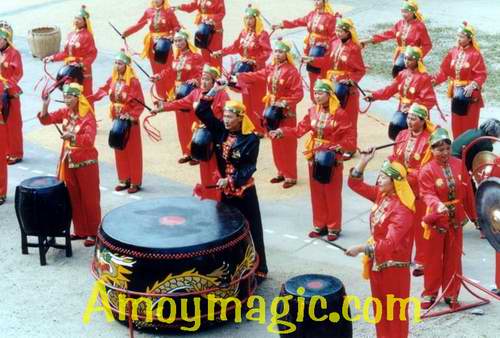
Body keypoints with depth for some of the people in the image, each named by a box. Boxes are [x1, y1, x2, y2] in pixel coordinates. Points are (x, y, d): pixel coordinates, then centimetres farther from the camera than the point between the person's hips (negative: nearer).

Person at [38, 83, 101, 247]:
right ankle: (80, 230, 24)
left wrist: (72, 136, -46)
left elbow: (89, 139, -31)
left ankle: (93, 233, 12)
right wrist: (45, 105, -13)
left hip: (86, 163, -7)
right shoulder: (64, 113, 2)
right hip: (68, 163, 7)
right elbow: (46, 120, 5)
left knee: (90, 199, 2)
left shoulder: (88, 117, -19)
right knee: (73, 199, 13)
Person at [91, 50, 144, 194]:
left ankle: (135, 182, 12)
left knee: (133, 151, 3)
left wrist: (132, 116, -26)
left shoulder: (133, 82, -17)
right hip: (117, 120, 6)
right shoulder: (112, 79, 2)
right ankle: (124, 180, 23)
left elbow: (140, 104, -16)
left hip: (130, 121, -6)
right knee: (120, 151, 12)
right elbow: (102, 91, 6)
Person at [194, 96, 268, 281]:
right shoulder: (221, 130, 0)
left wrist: (230, 180, -24)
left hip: (244, 191, -5)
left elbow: (249, 167, -17)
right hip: (226, 190, 5)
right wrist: (211, 93, -9)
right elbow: (202, 112, -1)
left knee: (251, 231, 3)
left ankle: (258, 269, 13)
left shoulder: (251, 139, -15)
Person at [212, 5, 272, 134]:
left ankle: (259, 128, 6)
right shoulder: (244, 33, 7)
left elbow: (267, 52, -20)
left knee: (257, 100, -3)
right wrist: (221, 52, 6)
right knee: (246, 99, 13)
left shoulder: (262, 34, -15)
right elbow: (235, 47, 13)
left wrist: (255, 61, -29)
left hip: (257, 70, -7)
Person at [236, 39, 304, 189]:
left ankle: (291, 176, 7)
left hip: (287, 113, -7)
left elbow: (299, 94, -17)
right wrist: (237, 77, 0)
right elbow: (255, 76, 8)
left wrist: (285, 103, -25)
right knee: (276, 143, 13)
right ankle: (281, 172, 25)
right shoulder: (270, 69, 7)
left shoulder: (292, 71, -14)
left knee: (287, 144, -1)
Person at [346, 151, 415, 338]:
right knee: (380, 307, 19)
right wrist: (364, 161, -7)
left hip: (393, 265, -8)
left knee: (395, 311, 6)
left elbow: (390, 243, -32)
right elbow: (354, 183, 7)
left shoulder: (402, 210, -25)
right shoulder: (381, 194, 0)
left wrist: (361, 248, -33)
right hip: (377, 262, 8)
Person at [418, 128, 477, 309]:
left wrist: (473, 215, 11)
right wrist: (438, 205, -44)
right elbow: (427, 194, -23)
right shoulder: (427, 170, -14)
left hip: (456, 220, 3)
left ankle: (451, 294, 24)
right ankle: (430, 294, 24)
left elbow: (467, 191, 5)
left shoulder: (459, 164, -2)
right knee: (434, 258, 9)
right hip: (437, 220, -3)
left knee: (453, 258, 11)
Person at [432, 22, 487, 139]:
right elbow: (444, 70, 5)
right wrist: (434, 80, -7)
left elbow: (482, 75, -18)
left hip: (470, 95, -6)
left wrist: (472, 86, -31)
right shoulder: (453, 52, 2)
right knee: (456, 124, 13)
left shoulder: (475, 55, -15)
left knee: (469, 124, 2)